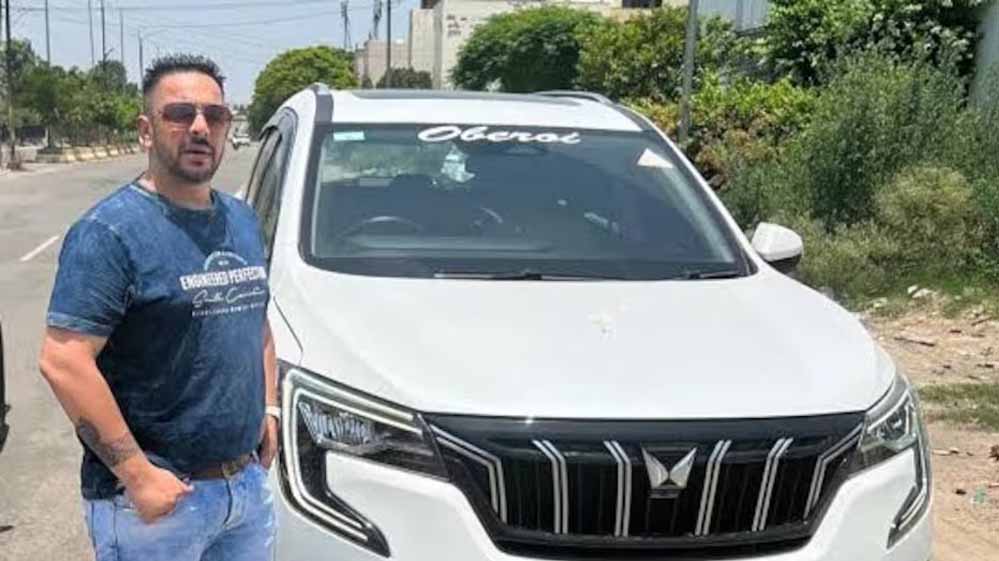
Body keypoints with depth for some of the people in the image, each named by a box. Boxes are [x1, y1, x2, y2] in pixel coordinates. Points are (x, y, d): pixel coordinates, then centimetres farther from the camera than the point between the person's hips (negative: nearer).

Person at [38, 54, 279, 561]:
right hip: (156, 497, -7)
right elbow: (62, 362, -21)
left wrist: (269, 407, 10)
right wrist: (138, 473, -21)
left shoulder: (242, 220, 10)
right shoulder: (109, 233, -14)